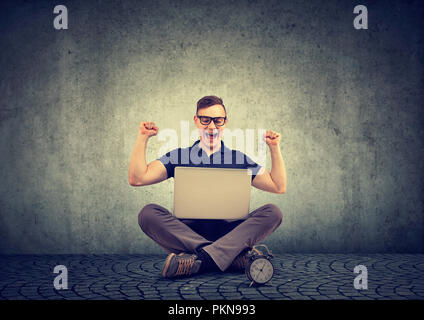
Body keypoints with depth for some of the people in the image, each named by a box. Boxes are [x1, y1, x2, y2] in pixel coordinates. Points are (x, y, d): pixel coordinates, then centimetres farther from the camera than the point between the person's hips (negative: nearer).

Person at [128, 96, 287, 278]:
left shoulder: (239, 159, 15)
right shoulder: (178, 157, 13)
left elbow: (279, 187, 10)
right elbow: (137, 179, 2)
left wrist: (274, 148, 3)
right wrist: (142, 138, 1)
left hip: (229, 234, 1)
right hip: (186, 234, 0)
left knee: (272, 212, -22)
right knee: (148, 213, -26)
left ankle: (200, 260, -37)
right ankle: (235, 257, -34)